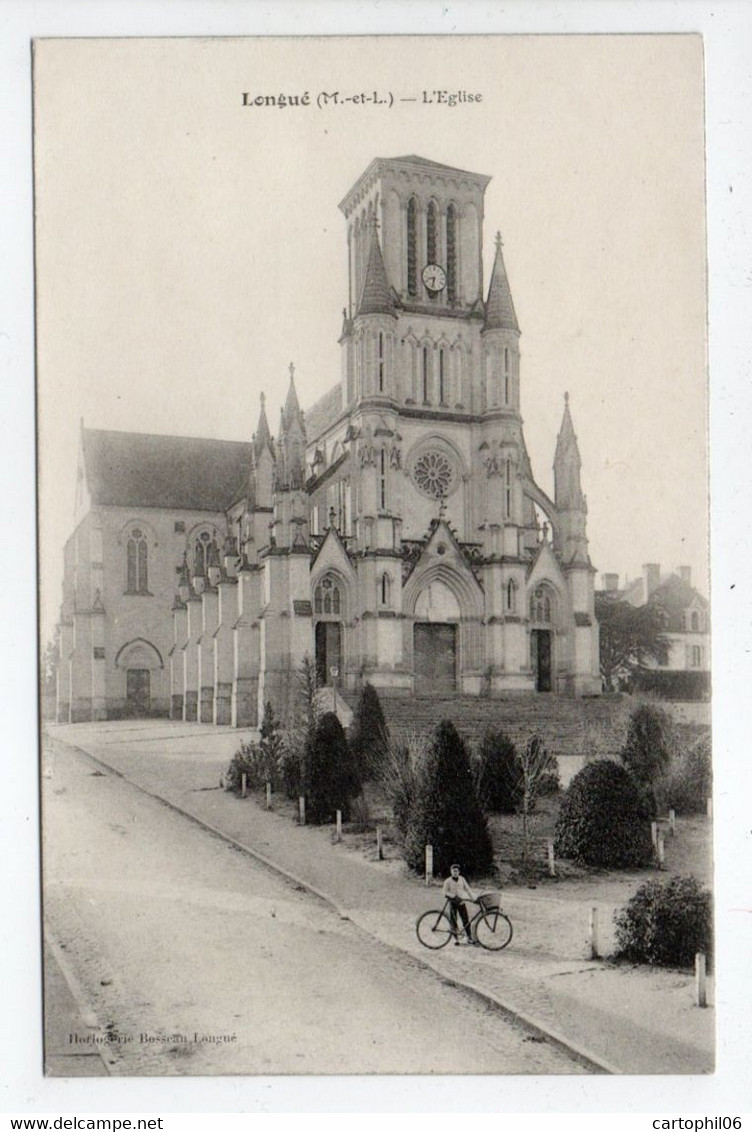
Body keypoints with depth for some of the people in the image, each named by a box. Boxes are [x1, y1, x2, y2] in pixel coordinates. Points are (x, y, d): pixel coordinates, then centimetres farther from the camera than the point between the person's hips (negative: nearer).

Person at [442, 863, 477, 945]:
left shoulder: (462, 879, 3)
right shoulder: (448, 881, -6)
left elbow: (467, 889, 4)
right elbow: (445, 892, -11)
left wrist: (474, 897, -7)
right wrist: (454, 896, -25)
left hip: (461, 902, 2)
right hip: (452, 902, -2)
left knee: (466, 920, -2)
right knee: (453, 921, 1)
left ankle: (469, 938, 6)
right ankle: (456, 939, 12)